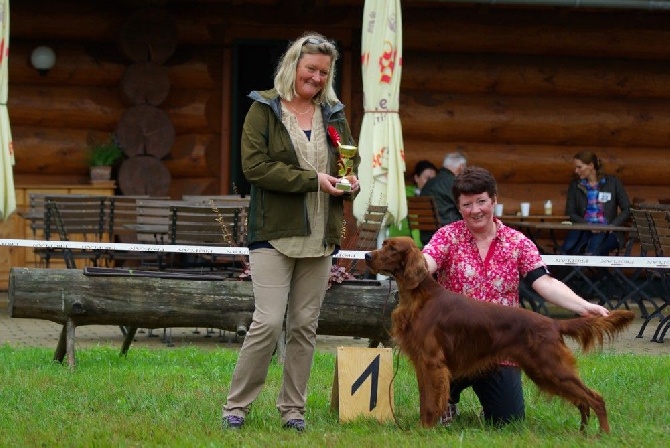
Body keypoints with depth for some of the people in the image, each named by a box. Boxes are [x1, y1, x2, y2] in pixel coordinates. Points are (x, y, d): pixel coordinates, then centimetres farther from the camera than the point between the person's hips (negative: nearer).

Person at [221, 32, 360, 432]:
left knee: (306, 325, 7)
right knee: (269, 322, -11)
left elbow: (351, 163, 20)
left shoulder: (333, 115, 13)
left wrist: (350, 182, -4)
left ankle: (293, 410, 15)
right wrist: (312, 180, -17)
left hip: (320, 237, 5)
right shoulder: (265, 109, -1)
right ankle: (236, 407, 0)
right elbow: (256, 166, -11)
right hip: (275, 233, -5)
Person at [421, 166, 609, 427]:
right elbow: (426, 263, -19)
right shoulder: (448, 236, 0)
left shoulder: (517, 243, 3)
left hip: (500, 347, 2)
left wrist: (584, 307, -24)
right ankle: (447, 401, 6)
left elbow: (544, 283, -7)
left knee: (509, 420, -4)